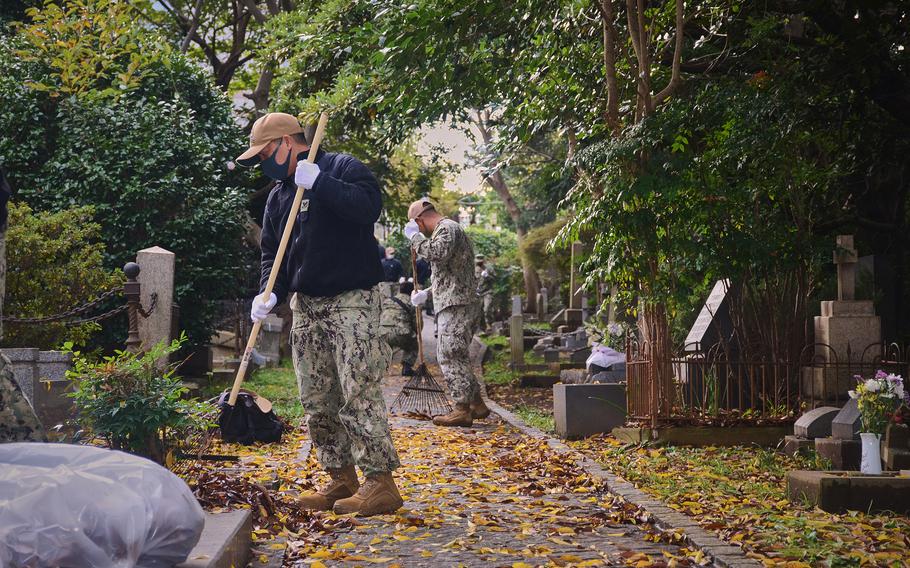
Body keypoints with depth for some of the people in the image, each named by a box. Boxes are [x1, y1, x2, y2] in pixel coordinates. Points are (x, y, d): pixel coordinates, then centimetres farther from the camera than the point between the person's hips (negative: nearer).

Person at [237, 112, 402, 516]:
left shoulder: (342, 168, -4)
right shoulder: (279, 195, 18)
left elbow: (370, 206, -22)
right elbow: (272, 253, 17)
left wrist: (319, 182, -21)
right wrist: (270, 292, 0)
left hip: (352, 301, -8)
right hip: (305, 305, 8)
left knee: (359, 394, -12)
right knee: (316, 401, 8)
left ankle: (380, 482, -6)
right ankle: (341, 479, 18)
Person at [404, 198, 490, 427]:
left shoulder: (447, 228, -7)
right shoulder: (448, 229, 25)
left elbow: (438, 253, -28)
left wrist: (415, 236, -14)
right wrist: (427, 292, 28)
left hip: (455, 303, -10)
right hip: (453, 302, 10)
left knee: (450, 356, -9)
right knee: (456, 356, 14)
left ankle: (462, 410, -8)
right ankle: (476, 404, 18)